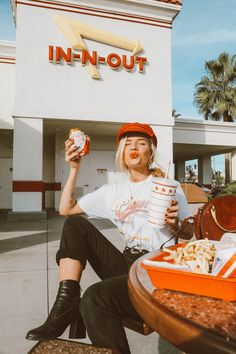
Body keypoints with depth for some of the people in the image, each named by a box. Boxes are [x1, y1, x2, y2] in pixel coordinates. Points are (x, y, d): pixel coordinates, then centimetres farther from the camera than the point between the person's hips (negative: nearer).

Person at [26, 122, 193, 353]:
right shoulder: (113, 191, 13)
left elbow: (189, 234, 5)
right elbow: (66, 209, 12)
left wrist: (174, 223, -19)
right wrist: (74, 168, 5)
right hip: (127, 265, 5)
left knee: (95, 298, -31)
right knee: (75, 224, -4)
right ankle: (65, 308, -8)